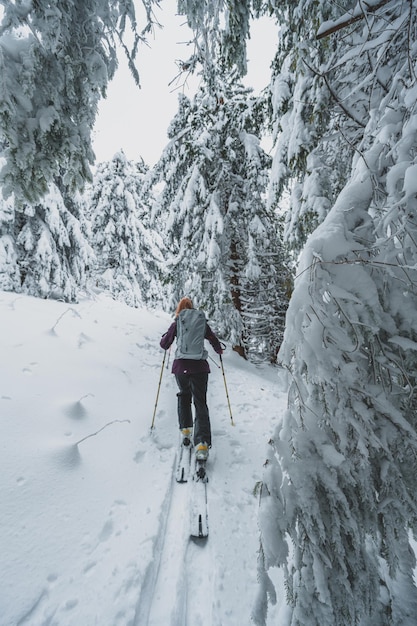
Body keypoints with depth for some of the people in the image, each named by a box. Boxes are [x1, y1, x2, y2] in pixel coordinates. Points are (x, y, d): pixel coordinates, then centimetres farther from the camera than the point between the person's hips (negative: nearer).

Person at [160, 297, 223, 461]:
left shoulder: (177, 323, 7)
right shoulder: (203, 323, 11)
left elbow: (164, 345, 11)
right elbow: (215, 342, 18)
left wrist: (166, 336, 33)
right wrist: (219, 350, 41)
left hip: (181, 365, 0)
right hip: (200, 366, 0)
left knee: (184, 396, 25)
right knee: (200, 403, 3)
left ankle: (185, 430, 21)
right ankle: (202, 443, -8)